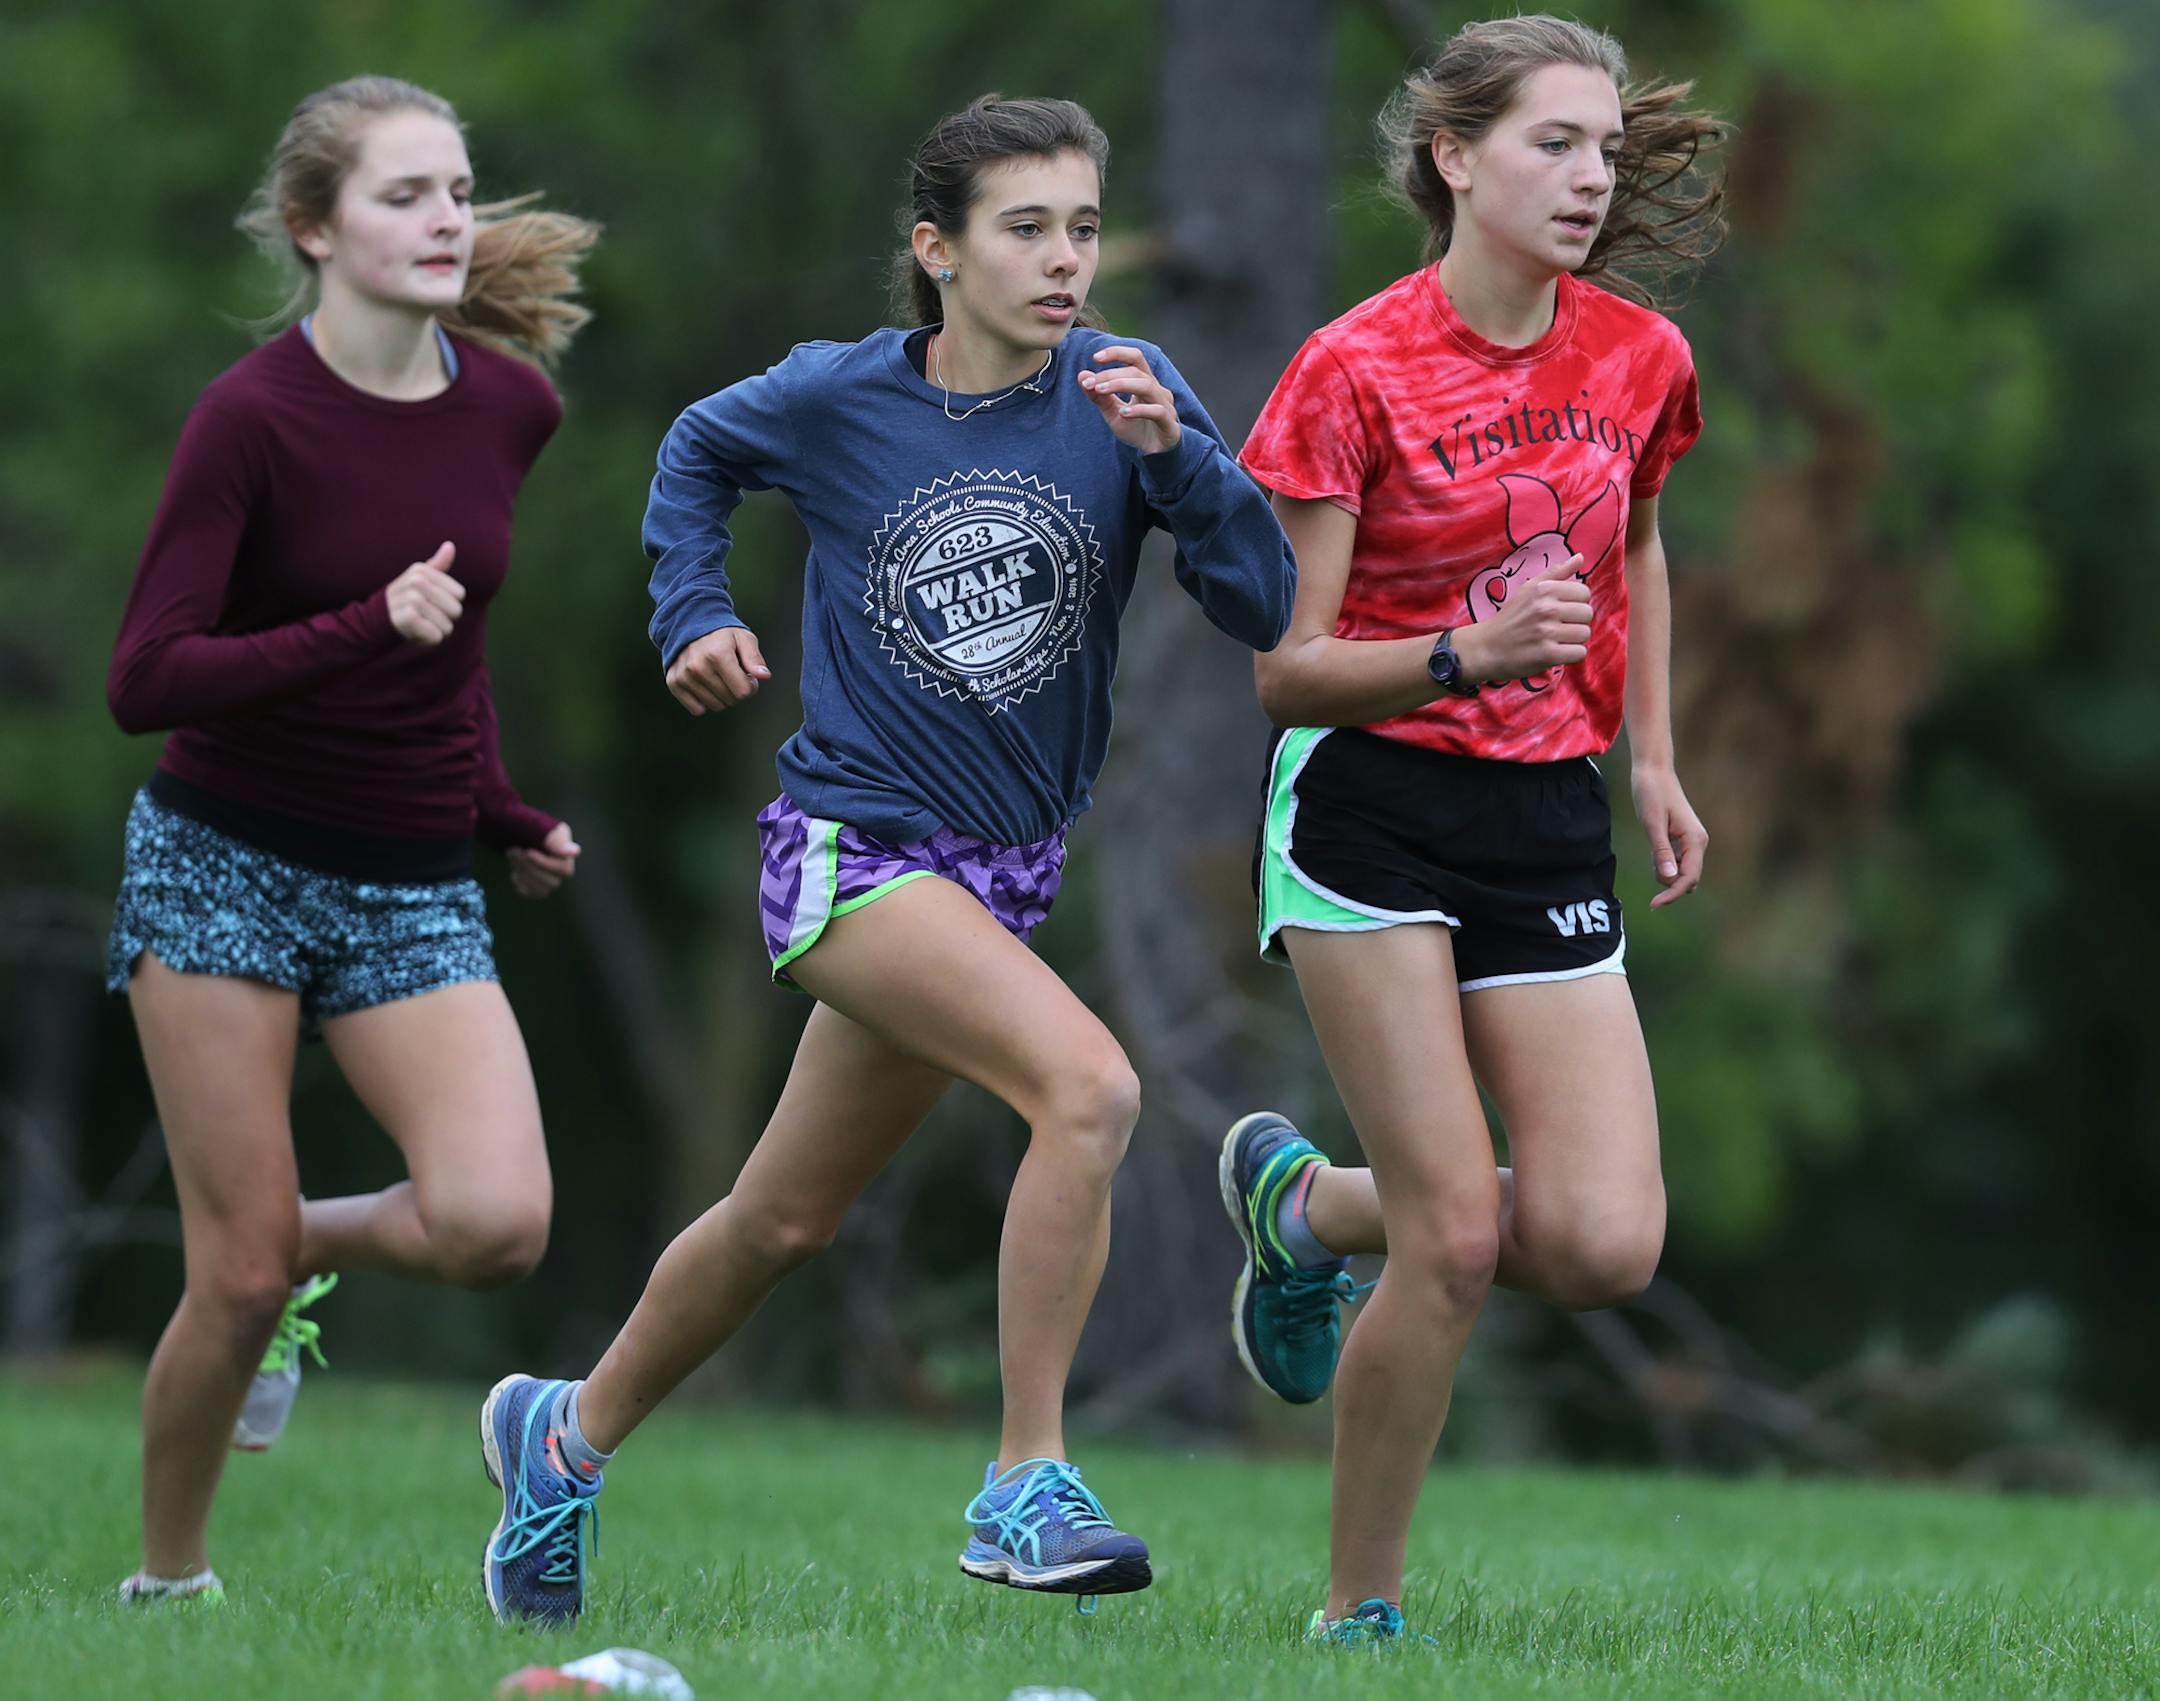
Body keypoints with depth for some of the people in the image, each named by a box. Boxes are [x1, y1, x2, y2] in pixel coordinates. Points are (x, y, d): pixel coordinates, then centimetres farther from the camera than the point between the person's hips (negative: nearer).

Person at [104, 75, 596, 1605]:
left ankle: (311, 1247, 14)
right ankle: (167, 1580, 18)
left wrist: (501, 810, 16)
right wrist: (369, 631, -28)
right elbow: (145, 683, -19)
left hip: (416, 890, 4)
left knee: (498, 1224, -18)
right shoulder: (254, 417, -15)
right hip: (227, 864, -4)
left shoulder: (510, 405, 0)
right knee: (239, 1279, -5)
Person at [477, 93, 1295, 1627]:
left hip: (1007, 865, 4)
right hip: (852, 848, -4)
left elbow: (1266, 607, -13)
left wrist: (1171, 454, -26)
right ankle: (1026, 1489, -22)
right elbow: (697, 453, 15)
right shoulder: (837, 399, -8)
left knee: (785, 1223, 17)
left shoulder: (1124, 391, -5)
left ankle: (569, 1434, 40)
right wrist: (693, 613, 3)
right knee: (1090, 1085, -27)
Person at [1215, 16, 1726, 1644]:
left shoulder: (1641, 360, 3)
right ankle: (1359, 1609, 5)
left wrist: (1655, 760, 18)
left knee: (1605, 1245, -9)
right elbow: (1286, 665, -11)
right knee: (1459, 1239, -13)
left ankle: (1310, 1204, 21)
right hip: (1371, 803, -5)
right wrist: (1470, 656, -26)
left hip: (1550, 823, 5)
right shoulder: (1355, 375, -12)